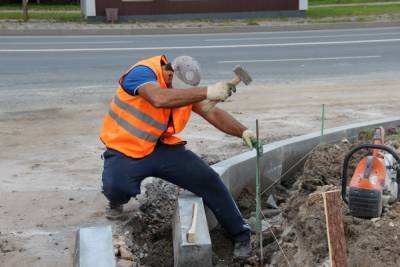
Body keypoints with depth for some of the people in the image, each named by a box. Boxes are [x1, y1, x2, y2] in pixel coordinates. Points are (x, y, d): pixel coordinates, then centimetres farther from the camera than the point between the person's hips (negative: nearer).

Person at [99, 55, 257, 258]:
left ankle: (240, 233, 9)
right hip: (125, 150, -5)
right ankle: (116, 202, 8)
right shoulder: (142, 72, -24)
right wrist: (208, 92, -50)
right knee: (116, 187, -33)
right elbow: (160, 99, -45)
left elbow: (213, 113, -5)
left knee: (208, 179, -9)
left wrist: (243, 132, -21)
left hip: (161, 148, 5)